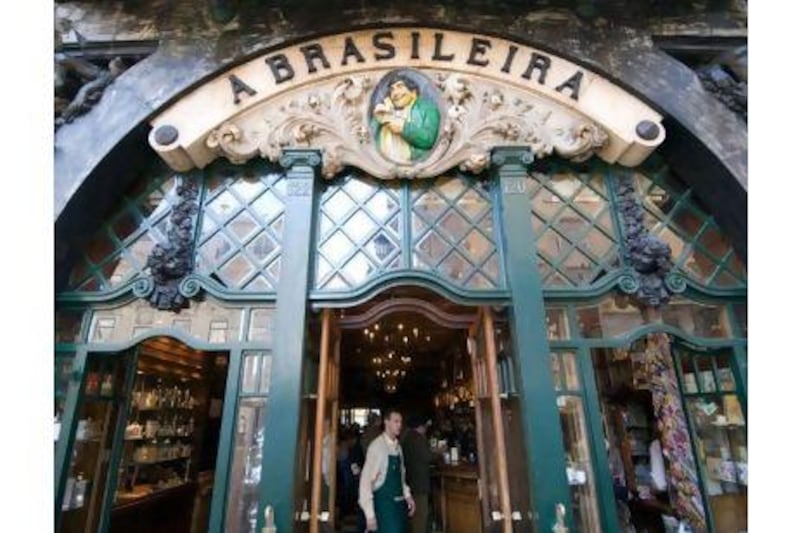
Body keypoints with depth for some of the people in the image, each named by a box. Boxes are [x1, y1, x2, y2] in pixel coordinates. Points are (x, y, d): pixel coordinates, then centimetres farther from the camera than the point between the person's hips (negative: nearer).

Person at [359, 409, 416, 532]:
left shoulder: (398, 447, 5)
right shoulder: (377, 446, -18)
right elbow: (366, 481, -17)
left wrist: (407, 495, 5)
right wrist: (370, 515, -18)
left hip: (399, 503, 7)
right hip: (384, 503, -7)